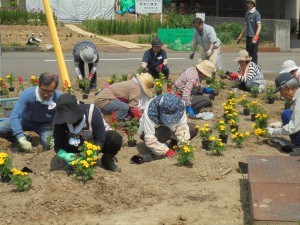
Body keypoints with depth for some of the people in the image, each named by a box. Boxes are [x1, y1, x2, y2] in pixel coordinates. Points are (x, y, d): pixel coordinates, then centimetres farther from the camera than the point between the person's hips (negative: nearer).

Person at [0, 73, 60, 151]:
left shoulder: (58, 98, -31)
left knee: (47, 143, -31)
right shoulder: (28, 94, -34)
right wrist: (21, 139, -48)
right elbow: (15, 116, -38)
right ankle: (25, 139, 6)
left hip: (45, 124, -1)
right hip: (26, 121, 1)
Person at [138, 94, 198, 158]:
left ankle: (173, 144, 0)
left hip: (170, 129, 4)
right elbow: (149, 139, -36)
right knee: (164, 132, -38)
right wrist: (165, 151, -38)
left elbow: (182, 126, -22)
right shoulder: (150, 112, -36)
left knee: (193, 128, -16)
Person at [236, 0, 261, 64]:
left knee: (253, 54, -6)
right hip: (248, 37, 7)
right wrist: (241, 35, 22)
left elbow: (259, 26, -16)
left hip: (254, 38, -7)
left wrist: (256, 36, -28)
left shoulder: (256, 13, -9)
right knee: (248, 54, 11)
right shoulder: (247, 13, 13)